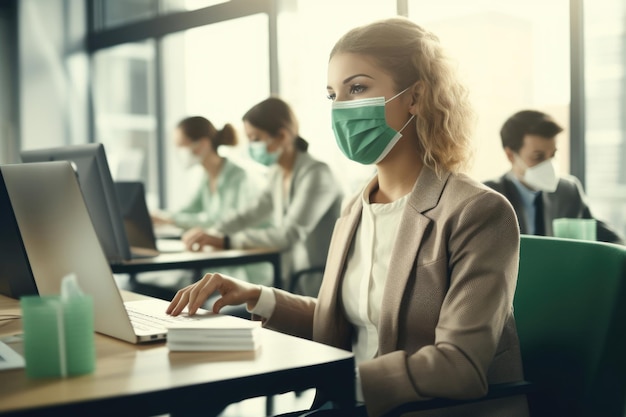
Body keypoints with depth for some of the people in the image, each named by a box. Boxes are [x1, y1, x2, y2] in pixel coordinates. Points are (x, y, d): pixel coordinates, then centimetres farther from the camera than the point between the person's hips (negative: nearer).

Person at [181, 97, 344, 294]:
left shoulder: (316, 174, -16)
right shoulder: (276, 174, 9)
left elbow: (289, 236, -25)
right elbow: (252, 214, 18)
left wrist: (224, 241, -30)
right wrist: (210, 233, 0)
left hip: (317, 287, -7)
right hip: (290, 281, 7)